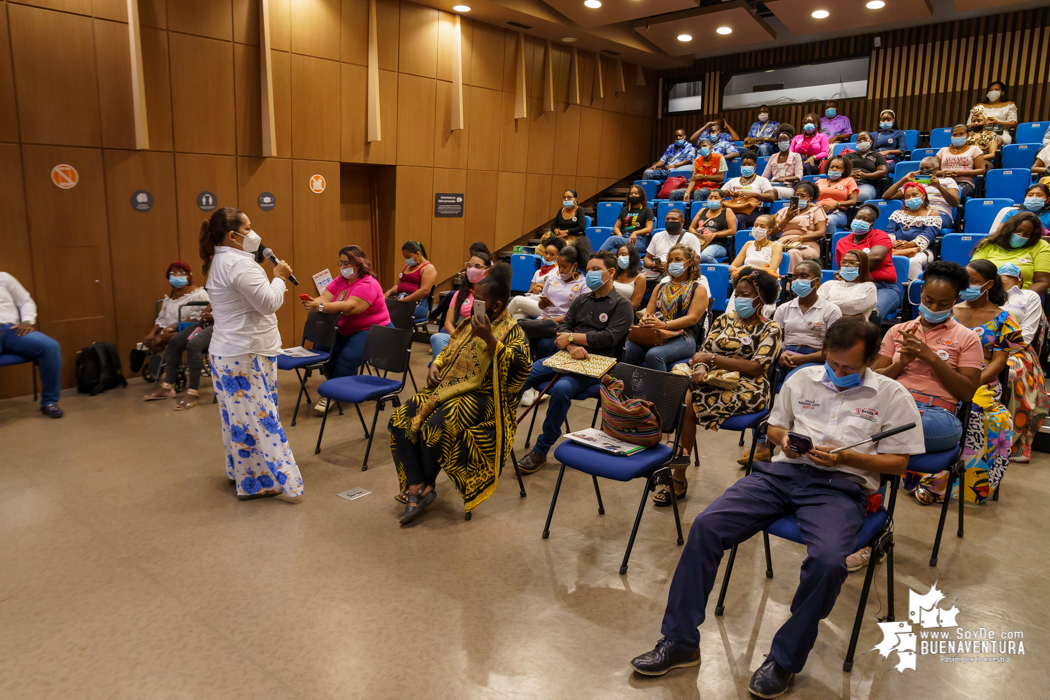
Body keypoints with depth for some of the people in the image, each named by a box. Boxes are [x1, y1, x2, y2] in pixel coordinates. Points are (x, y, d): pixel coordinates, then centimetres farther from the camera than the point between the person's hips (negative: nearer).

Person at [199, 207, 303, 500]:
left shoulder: (219, 262, 16)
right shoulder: (239, 264, -19)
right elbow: (268, 303, -21)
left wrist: (276, 282, 11)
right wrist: (279, 277, -6)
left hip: (226, 352, 11)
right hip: (245, 355, -11)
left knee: (239, 415, 18)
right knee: (256, 417, -5)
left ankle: (240, 471, 30)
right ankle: (257, 482, 1)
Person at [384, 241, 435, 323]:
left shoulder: (428, 268, 0)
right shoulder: (407, 266, 27)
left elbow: (425, 290, -14)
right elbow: (398, 285, 30)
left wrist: (403, 300, -18)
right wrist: (389, 292, 6)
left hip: (418, 303, -7)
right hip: (399, 299, 8)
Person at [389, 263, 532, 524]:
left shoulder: (511, 332, -7)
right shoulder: (469, 323, 15)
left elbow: (520, 367, -24)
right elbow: (449, 351, 28)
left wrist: (488, 338, -29)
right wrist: (435, 366, 7)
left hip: (481, 396, -8)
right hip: (447, 388, 8)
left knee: (435, 427, -32)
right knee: (400, 419, -12)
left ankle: (425, 486, -7)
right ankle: (417, 486, -15)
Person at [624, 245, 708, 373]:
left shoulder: (698, 289, 11)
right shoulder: (661, 287, 27)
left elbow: (692, 318, -3)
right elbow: (649, 312, 20)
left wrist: (665, 325, -19)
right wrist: (644, 320, -8)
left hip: (682, 337, -4)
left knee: (654, 355, -37)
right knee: (626, 351, -28)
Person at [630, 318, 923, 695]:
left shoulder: (891, 395, 7)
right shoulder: (802, 379, 17)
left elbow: (898, 463, 5)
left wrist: (845, 457, -11)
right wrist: (784, 439, 2)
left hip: (841, 485, -3)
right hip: (784, 471, 3)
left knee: (828, 560, -36)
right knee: (706, 526, -19)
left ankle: (784, 661, -13)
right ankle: (679, 642, -10)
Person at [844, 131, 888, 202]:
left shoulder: (877, 156, 26)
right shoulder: (849, 155, 33)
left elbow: (883, 172, 10)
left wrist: (865, 175, -9)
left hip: (866, 184, -1)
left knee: (863, 195, -42)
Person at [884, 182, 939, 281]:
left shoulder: (932, 214, 15)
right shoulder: (898, 213, 28)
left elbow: (928, 235, -2)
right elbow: (890, 231, 14)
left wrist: (910, 244, -21)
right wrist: (892, 242, -11)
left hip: (921, 249, -2)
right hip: (896, 247, 2)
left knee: (913, 261, -39)